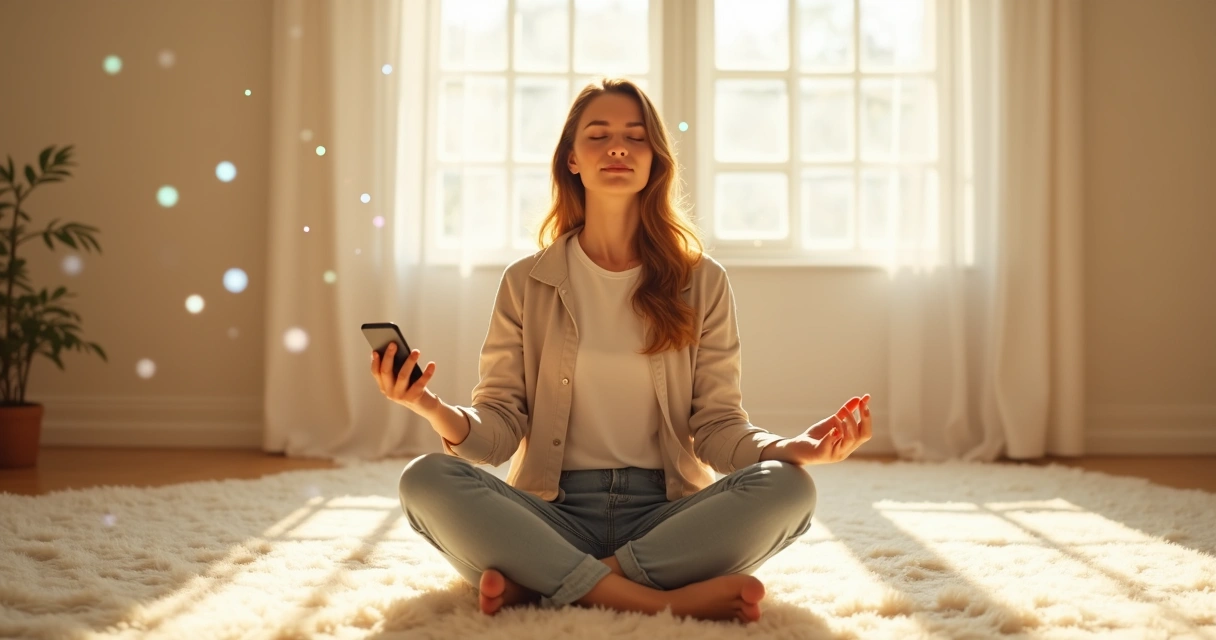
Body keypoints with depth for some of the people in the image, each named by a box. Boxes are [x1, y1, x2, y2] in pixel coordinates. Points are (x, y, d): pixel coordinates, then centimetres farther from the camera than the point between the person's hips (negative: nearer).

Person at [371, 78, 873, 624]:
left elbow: (718, 426, 3)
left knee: (788, 487, -28)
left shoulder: (701, 283, 7)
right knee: (425, 480, -27)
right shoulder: (526, 283, 8)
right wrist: (437, 412, -21)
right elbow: (500, 428, 2)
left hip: (666, 515, 1)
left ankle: (535, 586, -26)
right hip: (552, 513, 0)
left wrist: (794, 447, -18)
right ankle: (658, 601, -30)